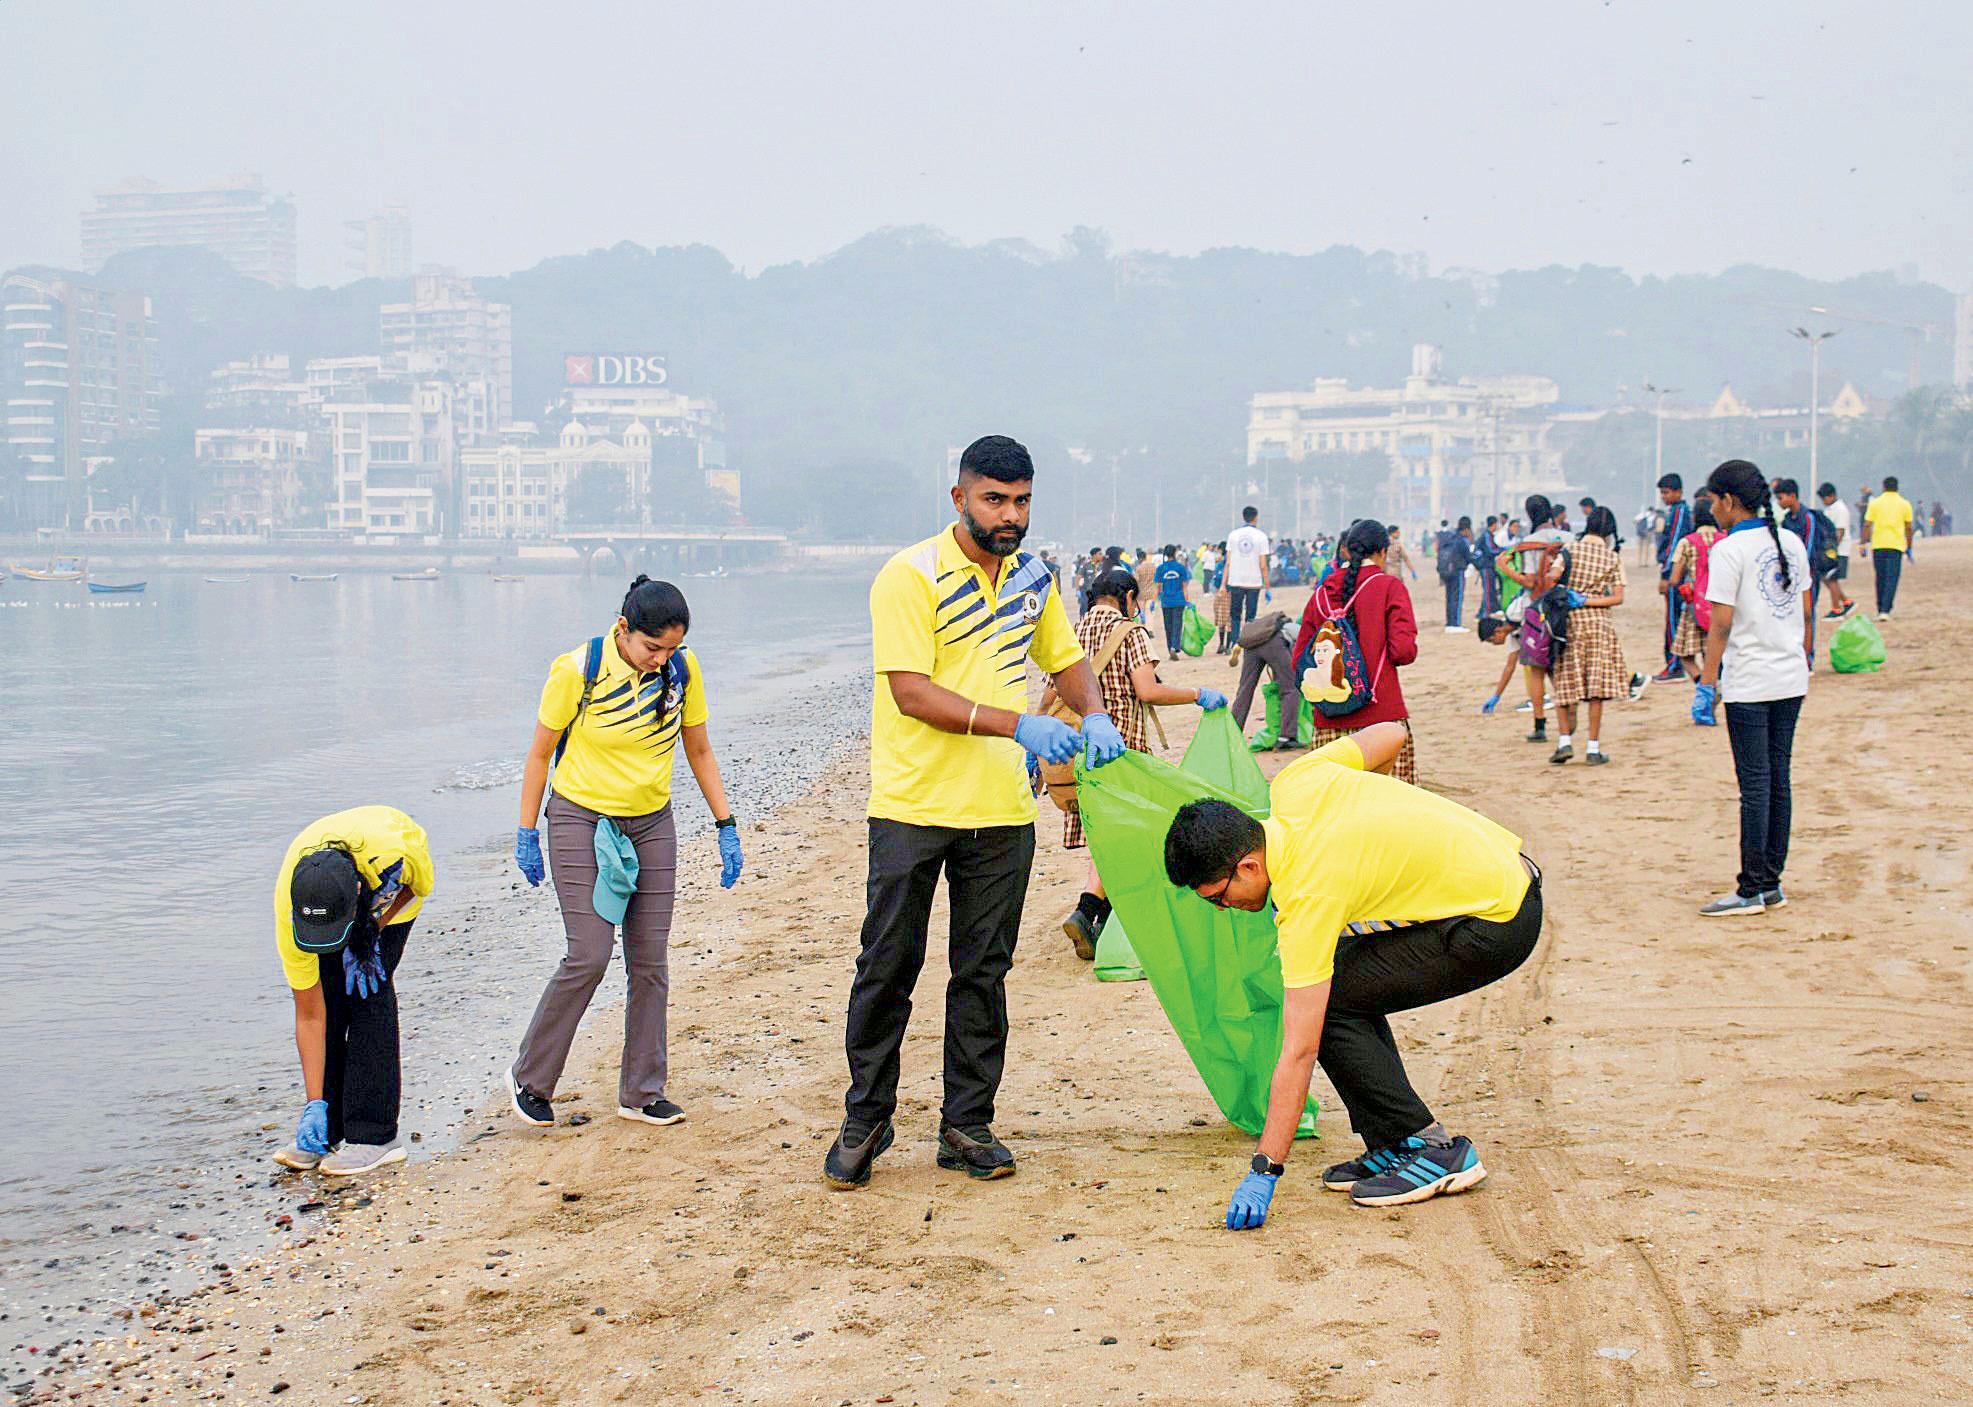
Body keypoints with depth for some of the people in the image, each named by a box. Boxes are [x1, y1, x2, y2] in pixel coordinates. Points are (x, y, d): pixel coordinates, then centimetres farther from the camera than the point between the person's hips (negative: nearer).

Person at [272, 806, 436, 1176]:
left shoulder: (394, 850, -45)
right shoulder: (288, 911, -36)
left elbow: (422, 884, -16)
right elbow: (309, 1016, -27)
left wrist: (372, 932, -27)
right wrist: (315, 1104, -27)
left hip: (392, 890, -1)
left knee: (368, 991, -17)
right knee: (327, 1001, -13)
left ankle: (375, 1135, -15)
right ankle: (325, 1132, 0)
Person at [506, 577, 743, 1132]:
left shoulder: (683, 669, -5)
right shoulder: (578, 670, -16)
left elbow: (698, 750, 8)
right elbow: (540, 753, -5)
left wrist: (726, 826, 5)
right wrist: (526, 835, -4)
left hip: (651, 824, 4)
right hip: (581, 820, -4)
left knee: (650, 960, 2)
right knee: (588, 956, -12)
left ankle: (642, 1092, 13)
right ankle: (529, 1080, 5)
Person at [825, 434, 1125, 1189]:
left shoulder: (1033, 579, 9)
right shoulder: (910, 577, -11)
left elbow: (1065, 659, 22)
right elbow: (911, 691, -19)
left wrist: (1094, 716, 0)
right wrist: (1018, 725, -26)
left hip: (1002, 809, 5)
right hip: (914, 806, -5)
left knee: (984, 972, 9)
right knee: (888, 966, 2)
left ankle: (967, 1124, 18)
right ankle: (865, 1121, 14)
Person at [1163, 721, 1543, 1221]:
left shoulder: (1308, 898, -23)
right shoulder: (1293, 786, -4)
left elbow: (1298, 1054, -21)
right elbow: (1390, 734, 12)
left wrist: (1263, 1172, -18)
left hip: (1496, 925, -10)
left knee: (1327, 1005, -9)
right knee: (1346, 981, 11)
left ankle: (1434, 1149, -4)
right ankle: (1391, 1146, 13)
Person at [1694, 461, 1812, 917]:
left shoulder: (1728, 551, -11)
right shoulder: (1791, 542, 9)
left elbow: (1722, 623, -15)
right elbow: (1807, 613, 13)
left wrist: (1706, 683, -11)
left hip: (1749, 683, -7)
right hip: (1791, 680, 7)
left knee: (1755, 785, -4)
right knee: (1778, 780, 11)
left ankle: (1752, 891, -1)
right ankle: (1772, 883, 16)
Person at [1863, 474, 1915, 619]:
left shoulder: (1875, 503, 3)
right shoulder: (1904, 504, 4)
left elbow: (1867, 525, 0)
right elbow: (1908, 528, 6)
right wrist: (1909, 547, 14)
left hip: (1878, 545, 1)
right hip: (1896, 545, -1)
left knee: (1880, 579, 13)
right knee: (1892, 579, -2)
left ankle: (1881, 611, 20)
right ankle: (1885, 611, -14)